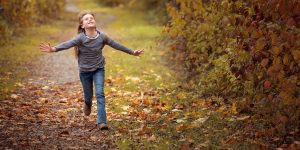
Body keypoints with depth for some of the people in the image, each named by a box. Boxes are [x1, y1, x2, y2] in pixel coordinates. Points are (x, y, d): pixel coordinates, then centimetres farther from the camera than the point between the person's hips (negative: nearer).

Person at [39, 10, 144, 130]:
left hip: (99, 69, 0)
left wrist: (132, 52, 8)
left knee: (100, 94, -13)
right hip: (85, 71, 0)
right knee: (88, 96, 14)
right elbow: (67, 44, -36)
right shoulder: (80, 38, -20)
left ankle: (101, 122, -13)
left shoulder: (102, 37, -12)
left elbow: (116, 45, 0)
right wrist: (54, 49, -54)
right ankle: (87, 104, 52)